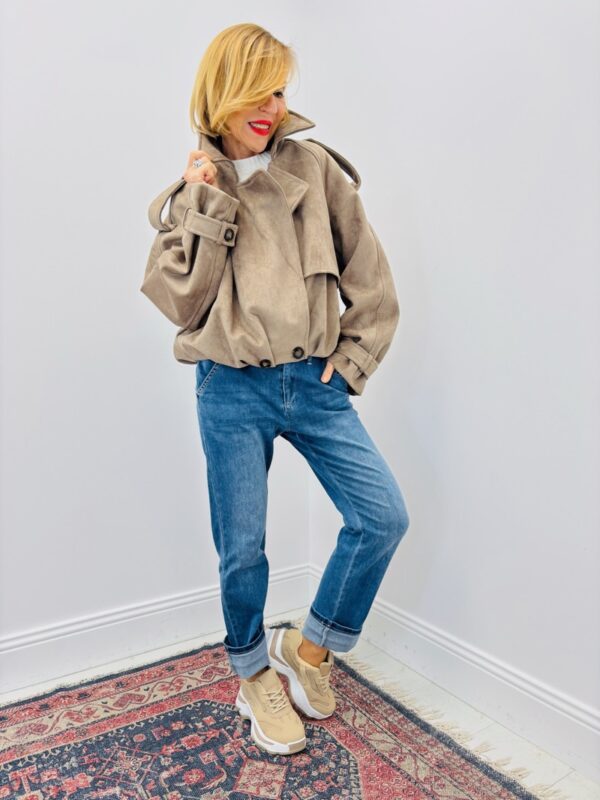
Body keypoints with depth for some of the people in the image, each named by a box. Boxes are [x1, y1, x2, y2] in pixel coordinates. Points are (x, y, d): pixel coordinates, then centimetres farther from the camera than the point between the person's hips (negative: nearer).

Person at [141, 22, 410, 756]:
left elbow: (369, 278, 5)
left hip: (313, 383, 1)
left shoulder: (314, 168, 3)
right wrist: (204, 202, -9)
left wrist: (351, 361, 2)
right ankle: (256, 677, 34)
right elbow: (179, 300, -6)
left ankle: (309, 650, 18)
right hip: (232, 391, -1)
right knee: (242, 549, 6)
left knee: (383, 516, -7)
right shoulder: (191, 190, 5)